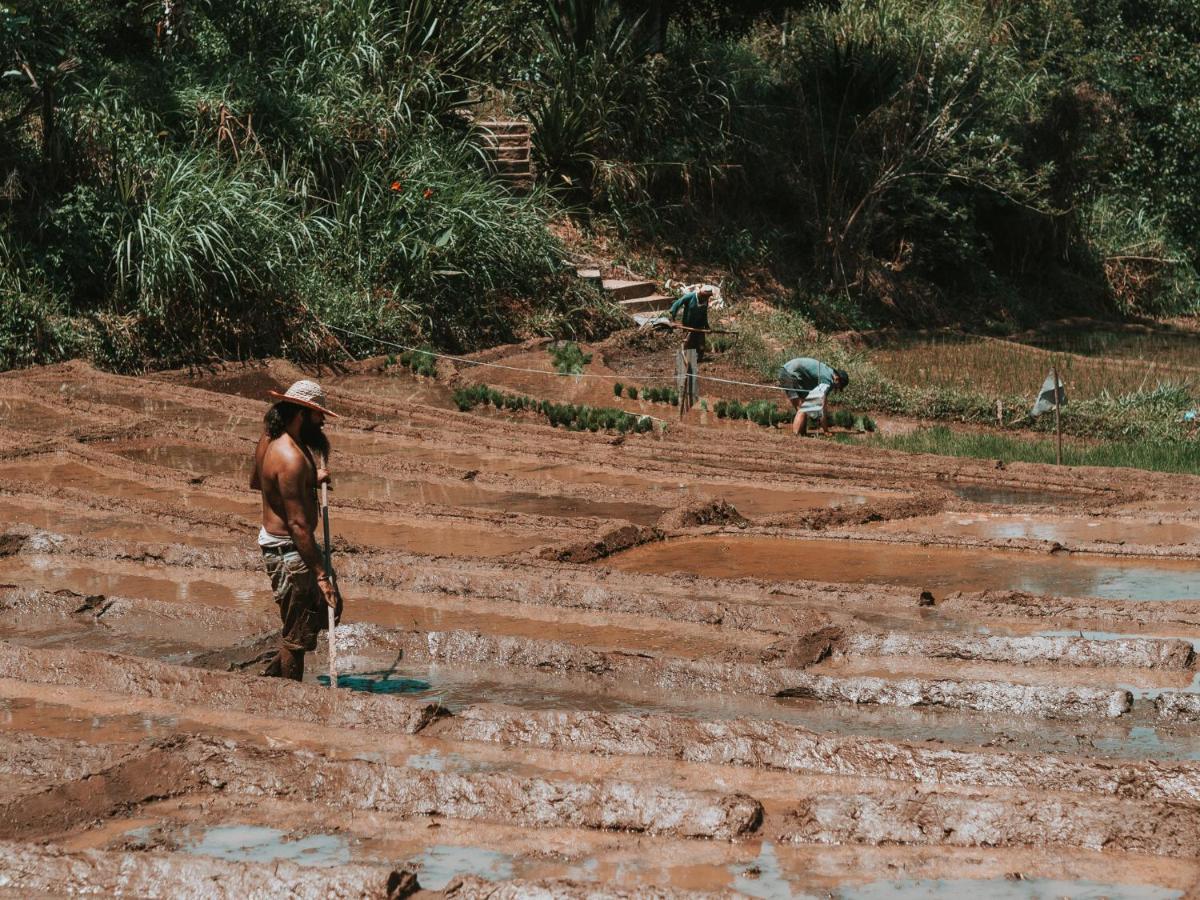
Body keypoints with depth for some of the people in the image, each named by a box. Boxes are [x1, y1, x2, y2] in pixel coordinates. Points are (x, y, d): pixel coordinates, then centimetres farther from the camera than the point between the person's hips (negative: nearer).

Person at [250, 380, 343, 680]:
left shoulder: (269, 439, 4)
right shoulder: (291, 459, -27)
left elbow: (255, 482, 24)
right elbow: (298, 524, -28)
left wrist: (309, 480, 20)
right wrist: (321, 576, -26)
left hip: (272, 539, 10)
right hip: (289, 550, -10)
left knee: (325, 610, 21)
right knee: (297, 635, 2)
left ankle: (272, 676, 28)